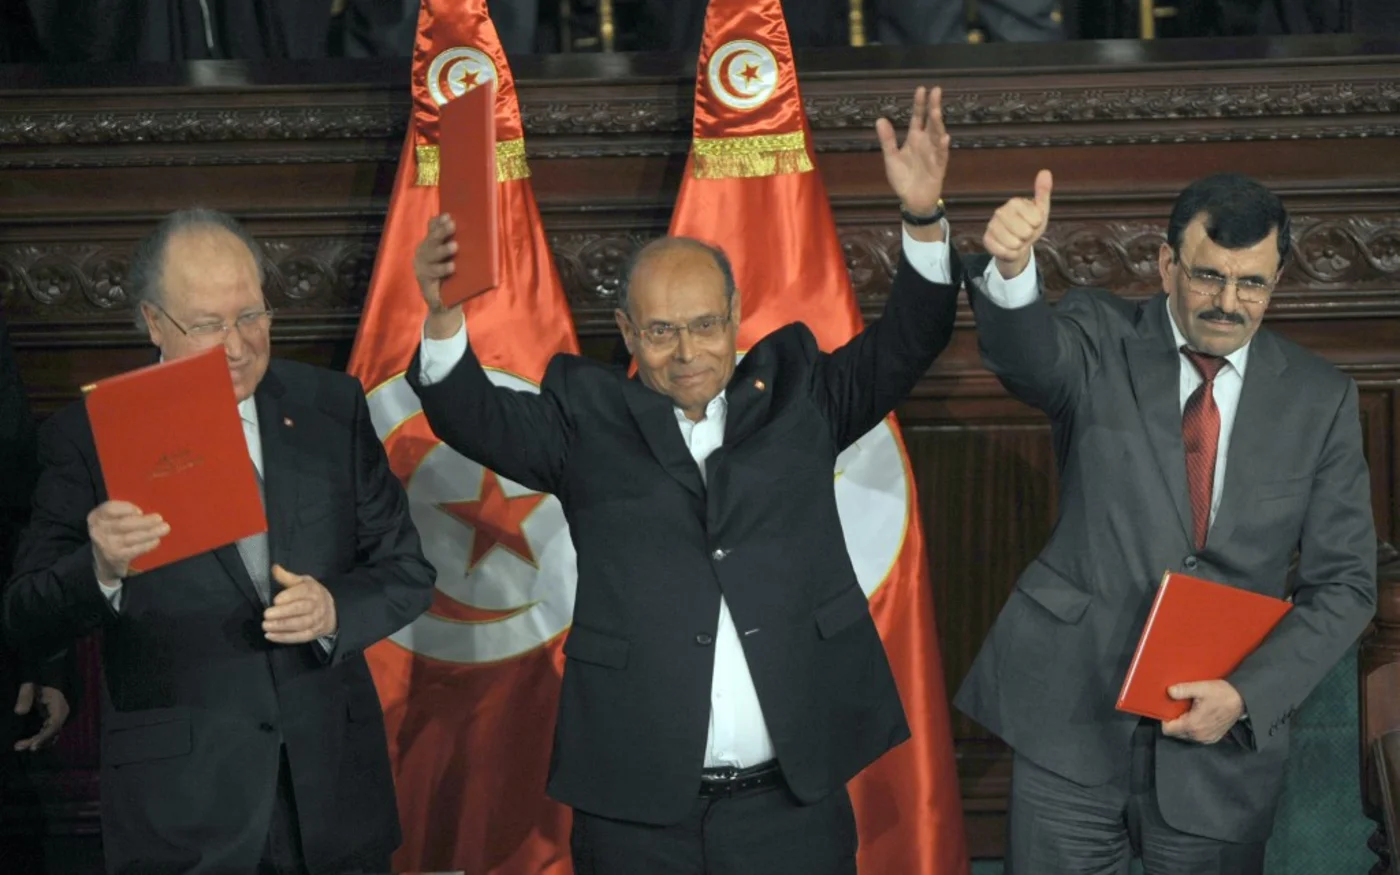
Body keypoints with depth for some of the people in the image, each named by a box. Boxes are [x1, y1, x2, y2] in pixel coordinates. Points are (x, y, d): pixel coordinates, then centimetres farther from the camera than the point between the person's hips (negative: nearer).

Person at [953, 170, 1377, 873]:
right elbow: (1026, 353, -26)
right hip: (1072, 722, -1)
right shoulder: (1100, 343, -3)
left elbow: (1344, 583, 1)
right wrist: (1011, 270, -48)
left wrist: (1246, 695, -11)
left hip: (1225, 737, 1)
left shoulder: (1320, 399, 1)